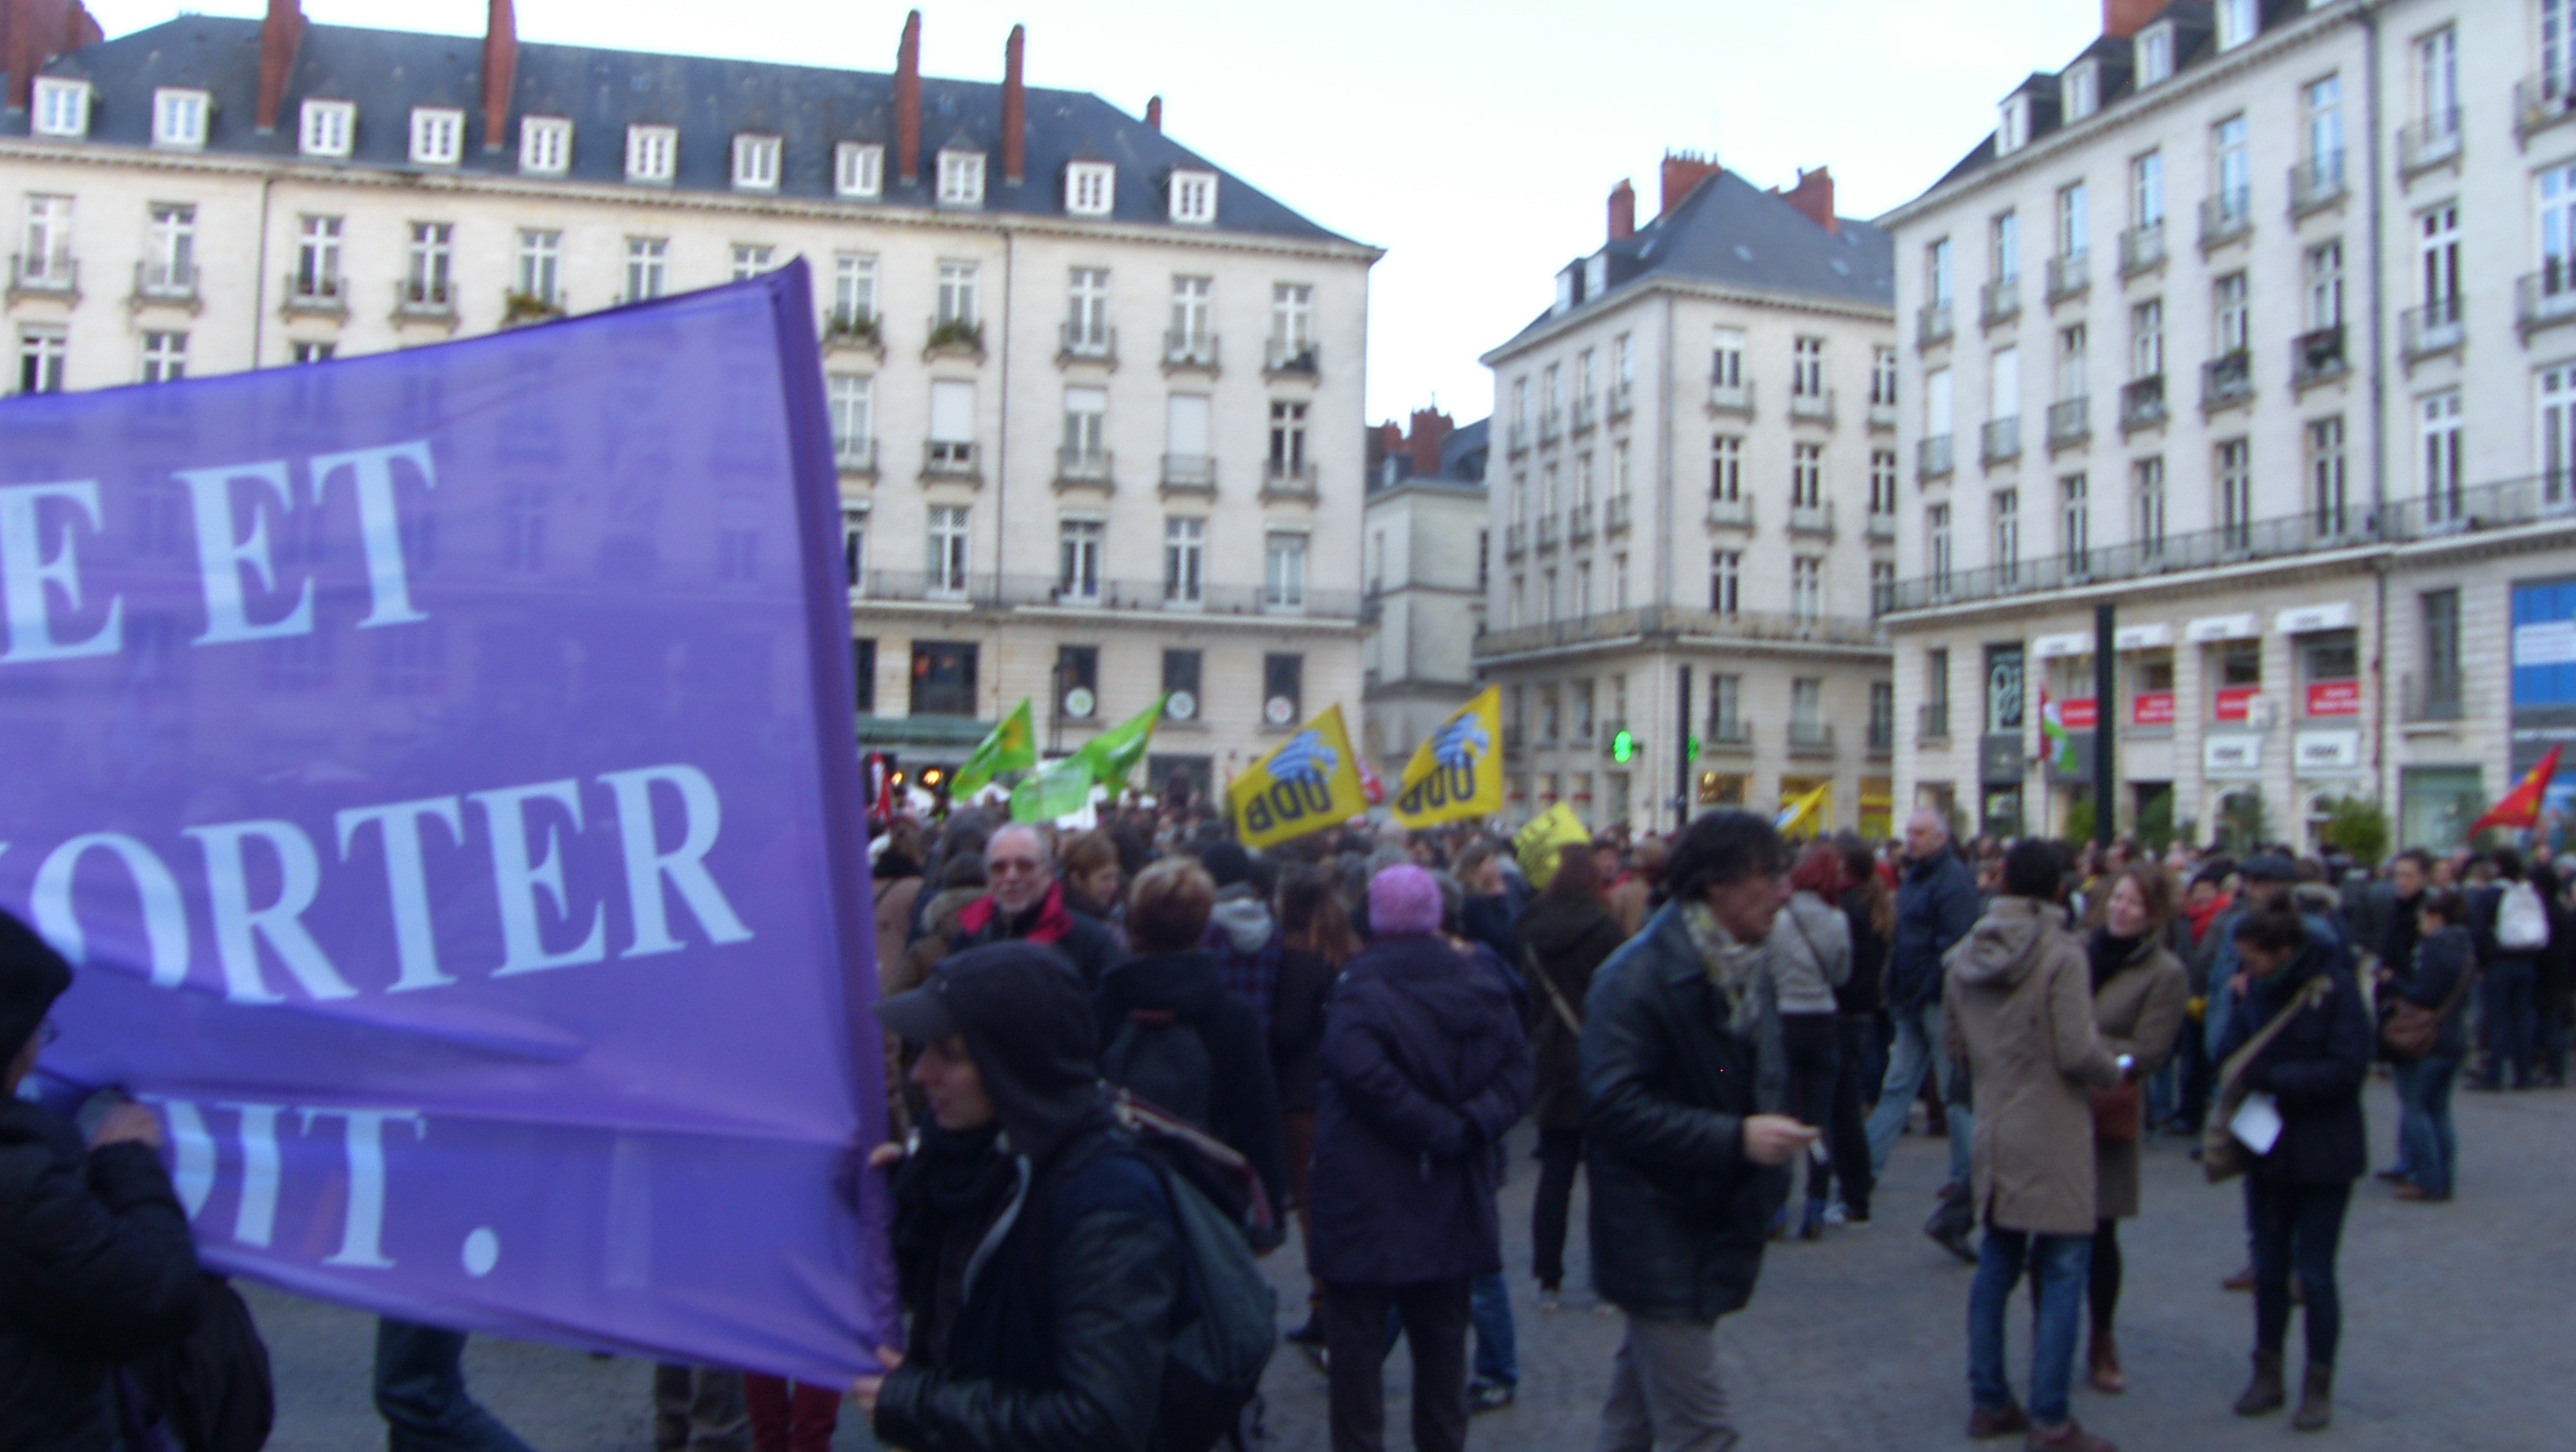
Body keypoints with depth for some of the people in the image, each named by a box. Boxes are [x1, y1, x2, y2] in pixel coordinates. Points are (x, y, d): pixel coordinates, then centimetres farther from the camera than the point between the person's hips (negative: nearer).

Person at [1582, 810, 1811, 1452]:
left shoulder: (1745, 972, 11)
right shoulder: (1640, 976, -18)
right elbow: (1615, 1109, -24)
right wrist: (1735, 1138, -26)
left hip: (1715, 1227, 8)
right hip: (1658, 1237, -8)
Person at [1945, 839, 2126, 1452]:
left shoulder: (1967, 953, 5)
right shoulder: (2061, 954, -16)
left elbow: (1954, 1040, 11)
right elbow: (2078, 1052, -20)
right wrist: (2116, 1073, 0)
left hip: (1994, 1131, 7)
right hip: (2052, 1134, -7)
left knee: (1997, 1264, 15)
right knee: (2062, 1271, 1)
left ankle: (1989, 1400, 23)